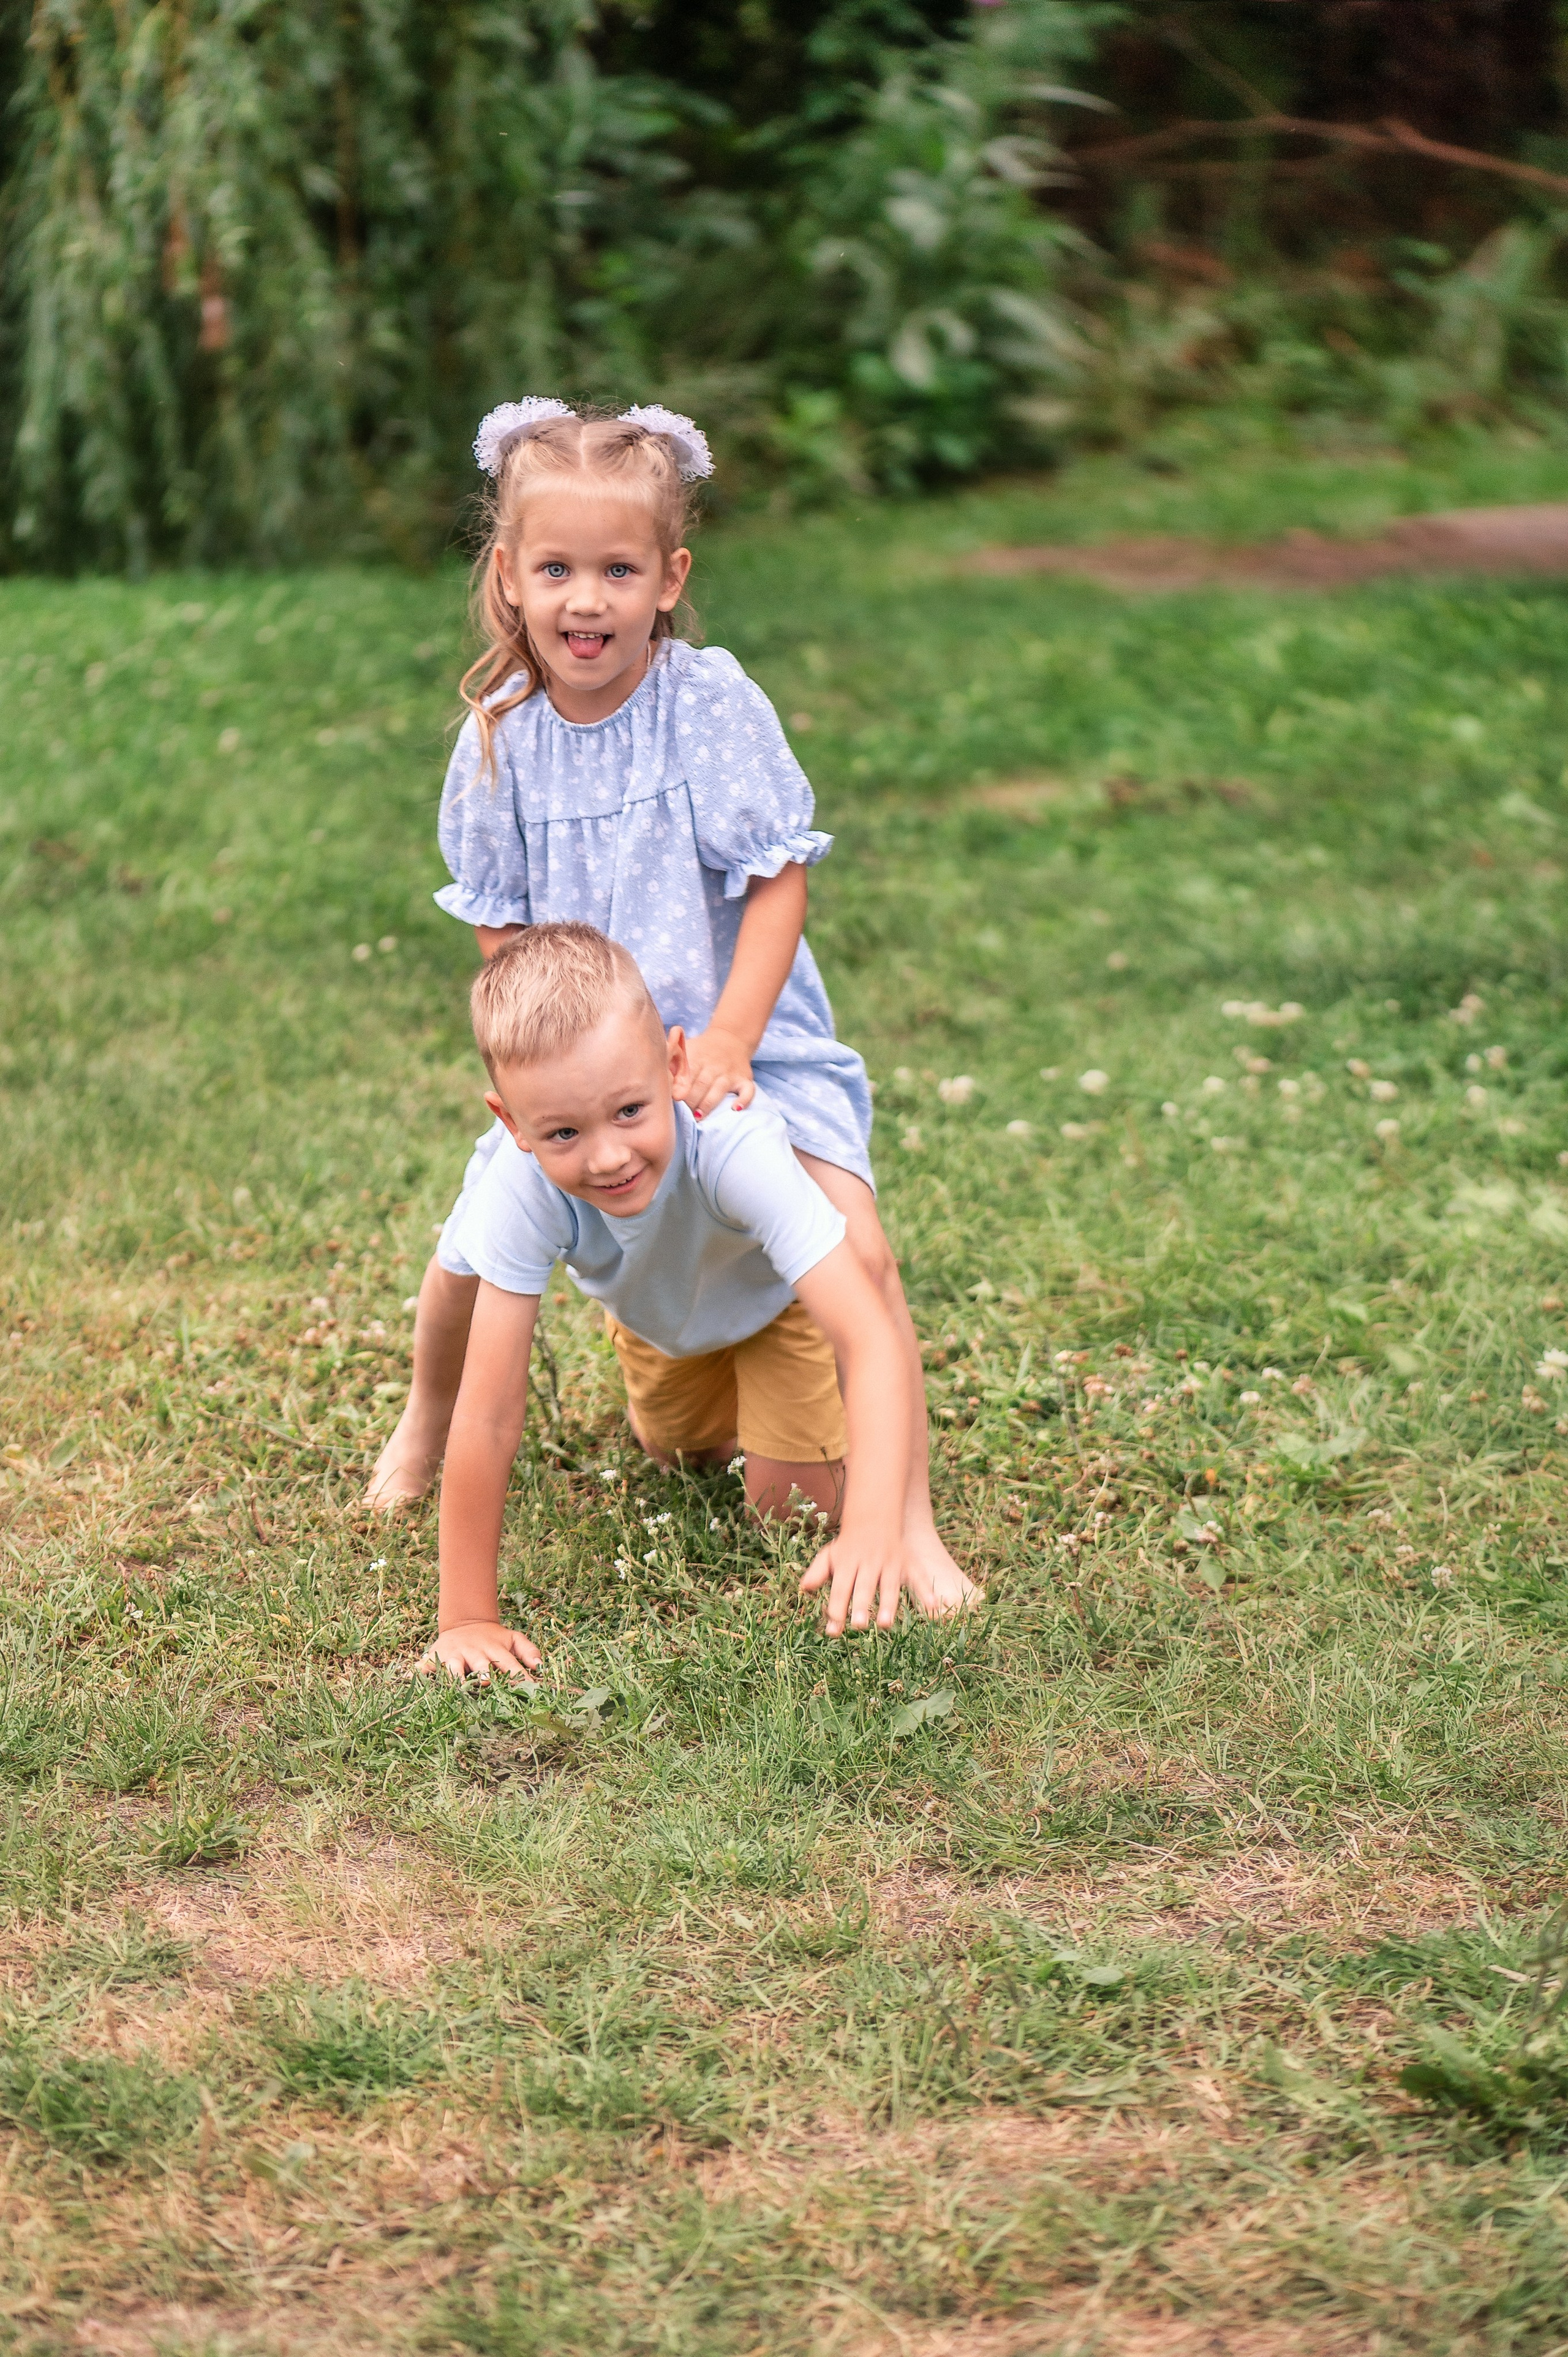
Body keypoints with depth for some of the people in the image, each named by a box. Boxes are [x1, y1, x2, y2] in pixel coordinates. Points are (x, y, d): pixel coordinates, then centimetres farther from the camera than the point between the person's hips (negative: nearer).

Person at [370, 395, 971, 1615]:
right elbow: (501, 929, 2)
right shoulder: (501, 736, -5)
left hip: (746, 1036, -3)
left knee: (856, 1251, -19)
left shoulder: (713, 703, -14)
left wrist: (726, 1047, -22)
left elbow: (778, 885, -15)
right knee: (469, 1254, 5)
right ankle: (427, 1424, 40)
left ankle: (909, 1520, -6)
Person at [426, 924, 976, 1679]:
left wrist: (875, 1526, -68)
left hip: (775, 1295, -2)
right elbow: (488, 1415, -38)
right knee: (677, 1450, 23)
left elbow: (869, 1338, -54)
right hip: (658, 1314, 3)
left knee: (791, 1506, -4)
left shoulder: (734, 1149, -48)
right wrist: (466, 1620, -38)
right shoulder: (519, 1190, -43)